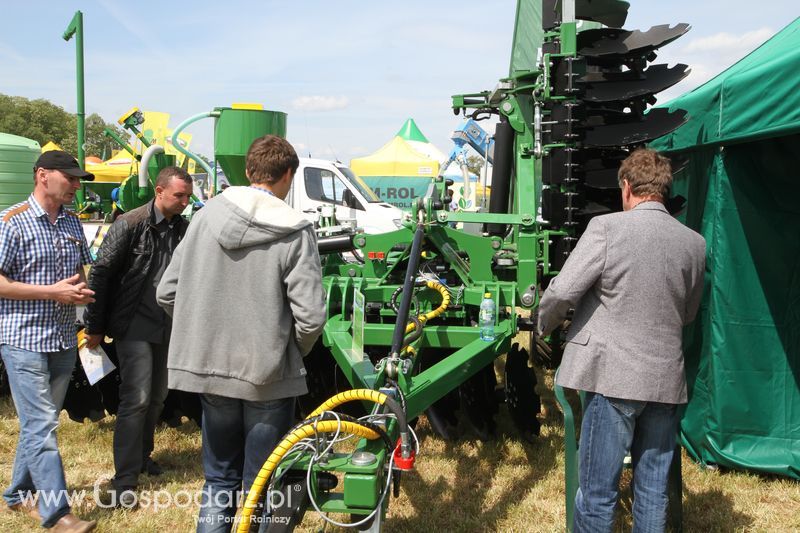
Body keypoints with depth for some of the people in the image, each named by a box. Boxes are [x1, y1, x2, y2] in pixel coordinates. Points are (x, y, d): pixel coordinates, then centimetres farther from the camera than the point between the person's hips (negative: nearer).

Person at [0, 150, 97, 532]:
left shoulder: (72, 223, 10)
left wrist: (82, 289, 0)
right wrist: (52, 292, -18)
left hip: (64, 340, 7)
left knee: (38, 422, 15)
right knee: (41, 425, -7)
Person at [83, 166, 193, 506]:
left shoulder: (184, 228, 4)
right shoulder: (130, 225, -12)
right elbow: (101, 273, -10)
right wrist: (95, 327, -9)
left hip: (168, 327, 6)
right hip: (135, 326, -6)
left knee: (157, 397, 16)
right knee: (136, 398, -10)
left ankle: (141, 455, 35)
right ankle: (124, 480, -4)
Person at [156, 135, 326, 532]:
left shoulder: (207, 215, -3)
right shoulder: (294, 232, -13)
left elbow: (167, 293, 0)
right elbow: (310, 318, -17)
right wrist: (293, 351, 4)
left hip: (209, 368, 4)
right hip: (267, 377, -3)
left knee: (220, 478, 21)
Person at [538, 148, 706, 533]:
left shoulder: (607, 227, -9)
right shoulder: (694, 243, 7)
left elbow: (562, 291, -11)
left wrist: (544, 325, 8)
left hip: (613, 375, -5)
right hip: (666, 380, 5)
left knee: (597, 492, 4)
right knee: (653, 491, 14)